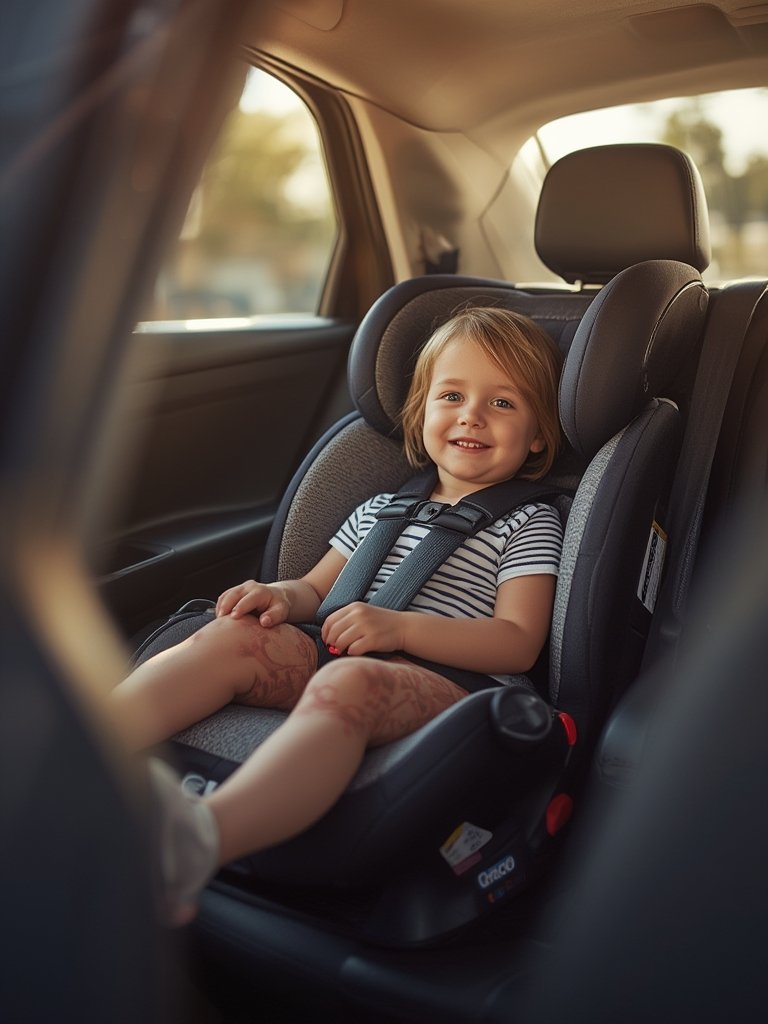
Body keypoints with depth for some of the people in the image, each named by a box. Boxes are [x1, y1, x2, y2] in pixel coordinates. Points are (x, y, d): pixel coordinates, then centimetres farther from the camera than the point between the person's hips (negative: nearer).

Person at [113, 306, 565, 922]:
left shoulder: (529, 524, 10)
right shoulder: (382, 510, 26)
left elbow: (518, 644, -3)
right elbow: (318, 590, 28)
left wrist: (400, 627, -16)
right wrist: (283, 597, 1)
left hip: (449, 681, -6)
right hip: (339, 654, 6)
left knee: (347, 682, -38)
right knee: (235, 636, -21)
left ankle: (200, 840, -62)